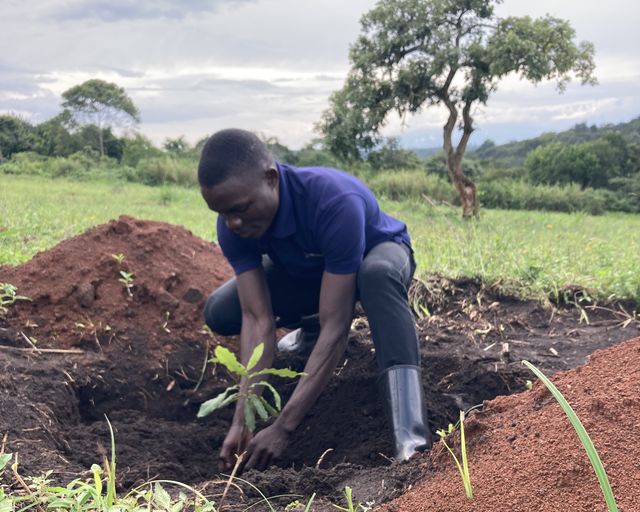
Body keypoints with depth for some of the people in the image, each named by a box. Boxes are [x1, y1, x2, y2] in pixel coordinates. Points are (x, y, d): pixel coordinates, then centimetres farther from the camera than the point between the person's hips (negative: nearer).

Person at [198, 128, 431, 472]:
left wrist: (283, 427, -46)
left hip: (378, 253, -5)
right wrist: (241, 422, -39)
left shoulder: (335, 202, -44)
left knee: (377, 274, -42)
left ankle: (411, 434, -43)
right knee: (219, 312, -10)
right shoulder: (233, 224, -27)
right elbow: (257, 319, -30)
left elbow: (335, 327, -43)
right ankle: (311, 327, 19)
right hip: (309, 271, 5)